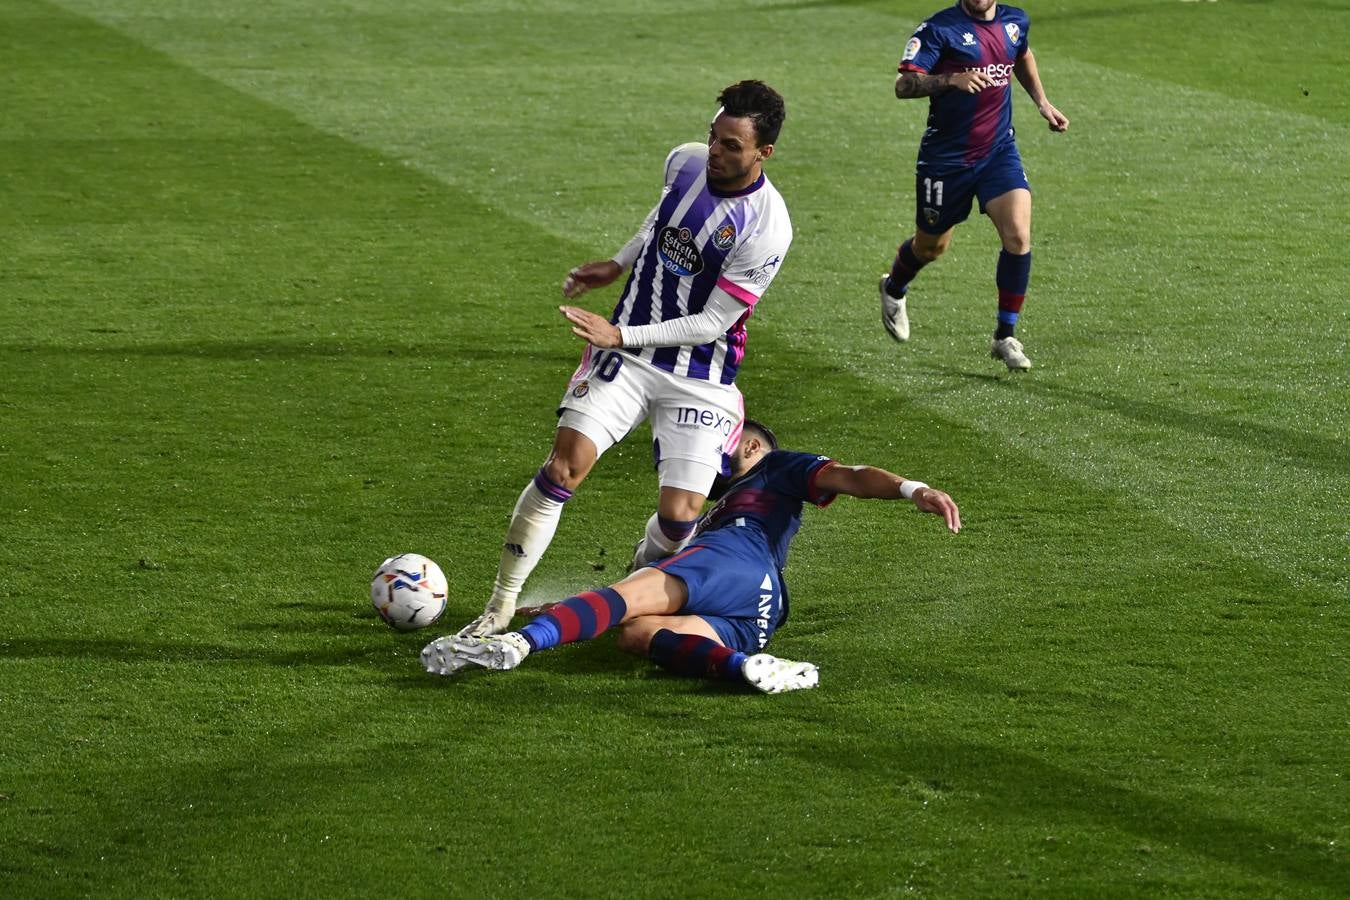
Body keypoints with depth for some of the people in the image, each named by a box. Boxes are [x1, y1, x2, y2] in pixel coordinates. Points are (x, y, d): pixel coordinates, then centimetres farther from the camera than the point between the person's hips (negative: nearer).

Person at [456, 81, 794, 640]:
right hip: (626, 359, 3)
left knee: (678, 517, -11)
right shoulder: (686, 161, -4)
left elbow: (712, 323, -18)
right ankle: (500, 608, -7)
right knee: (563, 467, -15)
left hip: (701, 379, -3)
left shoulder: (767, 227, -21)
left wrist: (619, 335, -21)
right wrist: (618, 265, 19)